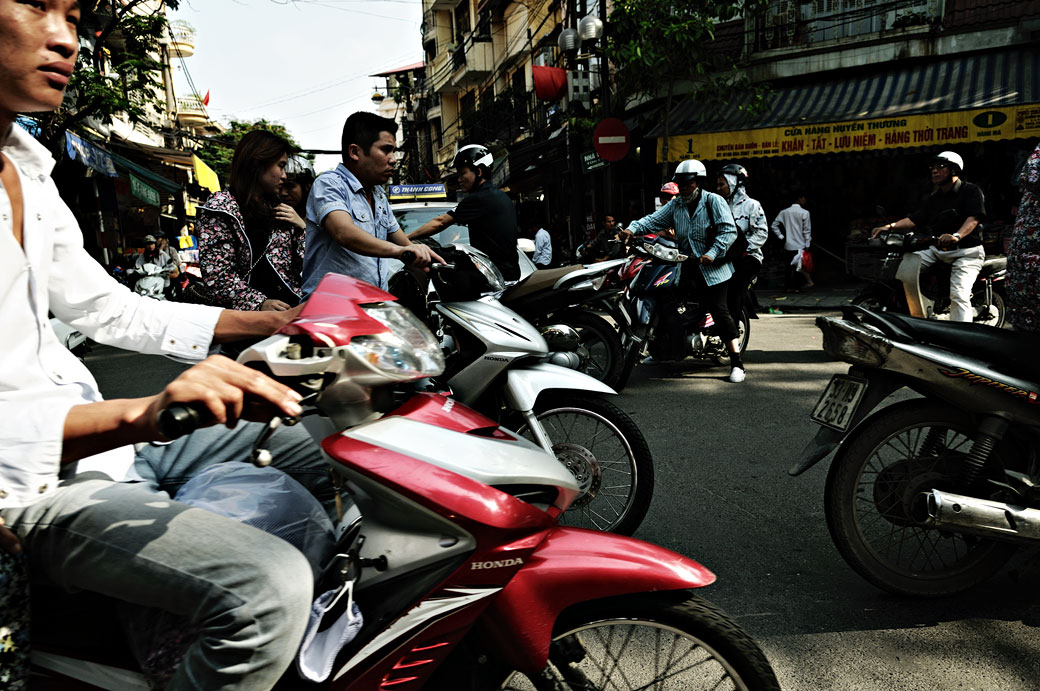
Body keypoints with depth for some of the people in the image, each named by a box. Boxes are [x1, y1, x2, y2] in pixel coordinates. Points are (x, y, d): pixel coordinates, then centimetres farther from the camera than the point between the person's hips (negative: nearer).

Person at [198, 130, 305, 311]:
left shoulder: (276, 207, 19)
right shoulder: (221, 207, 1)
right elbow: (217, 274, -8)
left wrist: (302, 227, 7)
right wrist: (259, 303, -18)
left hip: (290, 306, 5)